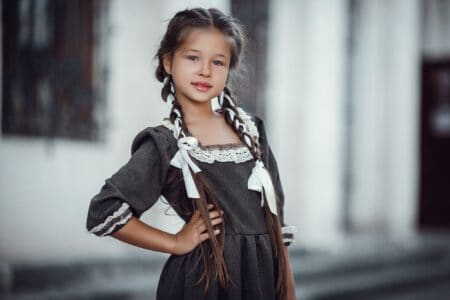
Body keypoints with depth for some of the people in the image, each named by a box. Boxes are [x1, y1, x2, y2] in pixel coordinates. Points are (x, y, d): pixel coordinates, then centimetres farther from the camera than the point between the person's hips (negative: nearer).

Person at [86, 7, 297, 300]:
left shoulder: (250, 130, 6)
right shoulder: (165, 144, -10)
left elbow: (275, 215, 9)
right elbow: (103, 213, -14)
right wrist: (176, 243, -9)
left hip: (263, 276, 4)